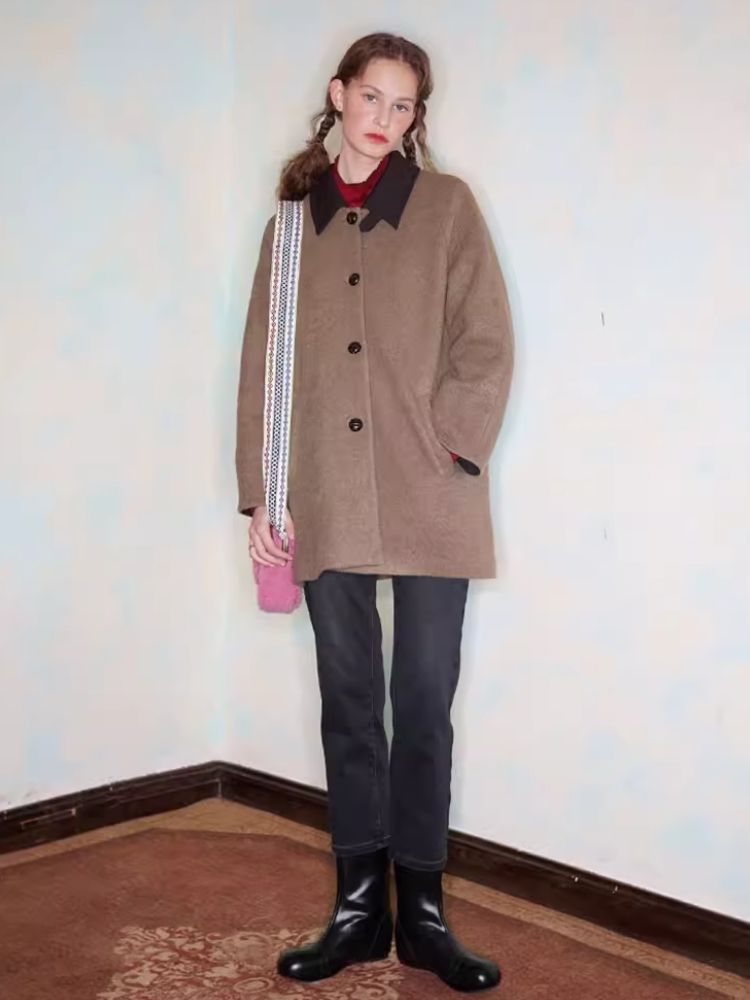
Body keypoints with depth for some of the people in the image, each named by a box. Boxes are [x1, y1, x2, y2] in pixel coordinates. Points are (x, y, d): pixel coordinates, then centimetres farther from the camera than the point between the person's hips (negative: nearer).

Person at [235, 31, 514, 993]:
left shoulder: (446, 205, 6)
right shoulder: (293, 219, 13)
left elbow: (487, 347, 0)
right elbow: (261, 365, 10)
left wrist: (445, 450, -11)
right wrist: (259, 495, 4)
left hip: (429, 502, -2)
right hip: (326, 506, 2)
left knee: (425, 703, 3)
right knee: (349, 703, 8)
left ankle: (422, 912, 15)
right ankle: (360, 907, 18)